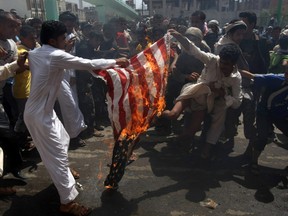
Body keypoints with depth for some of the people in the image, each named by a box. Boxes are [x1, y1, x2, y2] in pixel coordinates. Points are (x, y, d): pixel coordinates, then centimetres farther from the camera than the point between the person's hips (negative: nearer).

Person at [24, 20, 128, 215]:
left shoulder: (34, 53, 4)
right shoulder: (57, 56, -21)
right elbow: (88, 64, -17)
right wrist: (115, 62, -5)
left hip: (44, 109, 10)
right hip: (39, 114, -10)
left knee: (63, 140, 25)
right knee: (57, 155, -4)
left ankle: (63, 173, 47)